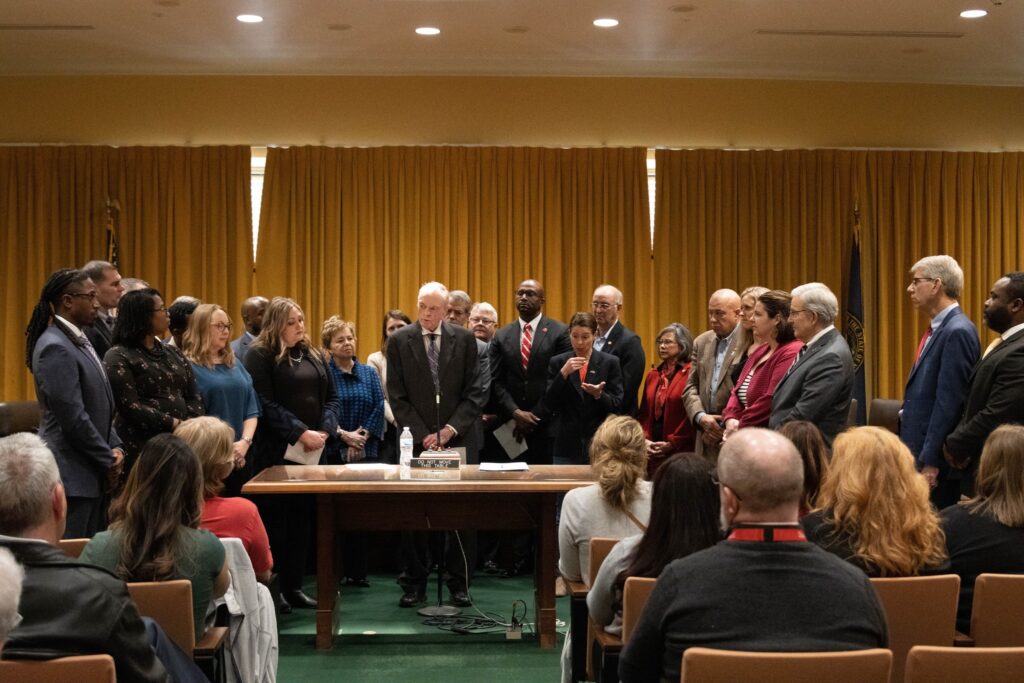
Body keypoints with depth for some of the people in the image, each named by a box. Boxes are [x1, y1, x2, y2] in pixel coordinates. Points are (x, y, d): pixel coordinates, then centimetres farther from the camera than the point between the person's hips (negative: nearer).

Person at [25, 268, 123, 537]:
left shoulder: (80, 341, 13)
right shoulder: (55, 347, -17)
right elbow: (72, 417, -20)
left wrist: (115, 447, 4)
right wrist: (108, 458, -10)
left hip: (92, 473, 9)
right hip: (71, 475, -9)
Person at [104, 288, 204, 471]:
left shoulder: (173, 354, 16)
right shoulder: (118, 358, -3)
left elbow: (194, 397, 12)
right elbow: (129, 406, -12)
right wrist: (174, 424, -17)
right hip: (141, 447, -5)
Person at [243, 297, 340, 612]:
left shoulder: (313, 355, 15)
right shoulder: (259, 356, -4)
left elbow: (331, 397, 13)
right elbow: (265, 404, -13)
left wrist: (324, 431, -5)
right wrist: (300, 433, -18)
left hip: (313, 452, 6)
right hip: (276, 452, -6)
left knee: (304, 519, 6)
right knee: (275, 520, -2)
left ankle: (293, 585, 13)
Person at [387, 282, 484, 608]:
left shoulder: (465, 339, 3)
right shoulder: (399, 341, 1)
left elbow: (474, 393, 1)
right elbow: (398, 398, -1)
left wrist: (449, 430, -9)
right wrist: (423, 436, -9)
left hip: (459, 439, 0)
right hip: (416, 441, 0)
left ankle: (459, 584, 12)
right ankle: (414, 584, 12)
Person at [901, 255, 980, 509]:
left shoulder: (958, 332, -15)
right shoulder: (938, 329, 14)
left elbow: (949, 402, -20)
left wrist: (931, 464, -20)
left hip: (937, 460, -9)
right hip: (919, 453, 9)